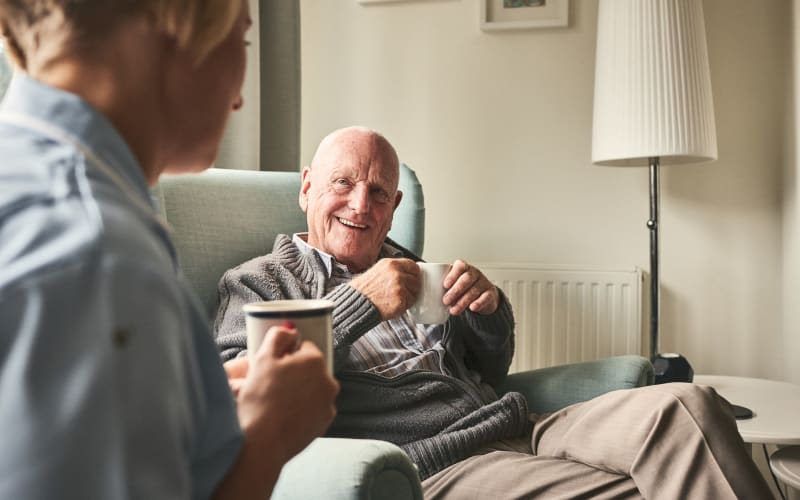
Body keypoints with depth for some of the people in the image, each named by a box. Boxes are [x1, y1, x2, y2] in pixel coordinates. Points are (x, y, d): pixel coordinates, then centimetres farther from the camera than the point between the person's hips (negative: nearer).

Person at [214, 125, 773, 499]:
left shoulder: (406, 268, 23)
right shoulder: (260, 281, 7)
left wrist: (490, 311, 5)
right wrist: (359, 303, -17)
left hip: (520, 430, 6)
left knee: (683, 407, -20)